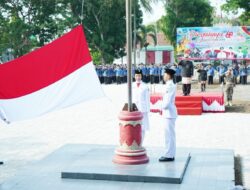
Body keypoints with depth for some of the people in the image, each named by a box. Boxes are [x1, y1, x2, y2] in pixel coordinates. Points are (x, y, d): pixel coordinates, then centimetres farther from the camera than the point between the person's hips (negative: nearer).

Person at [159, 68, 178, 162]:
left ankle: (169, 155, -2)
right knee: (170, 134, 14)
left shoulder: (170, 86, -18)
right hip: (168, 113, 10)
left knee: (169, 134, -6)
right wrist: (164, 106, 9)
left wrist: (163, 107, -6)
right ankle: (170, 154, 21)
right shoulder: (170, 85, 14)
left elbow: (167, 101, -22)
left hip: (169, 113, -10)